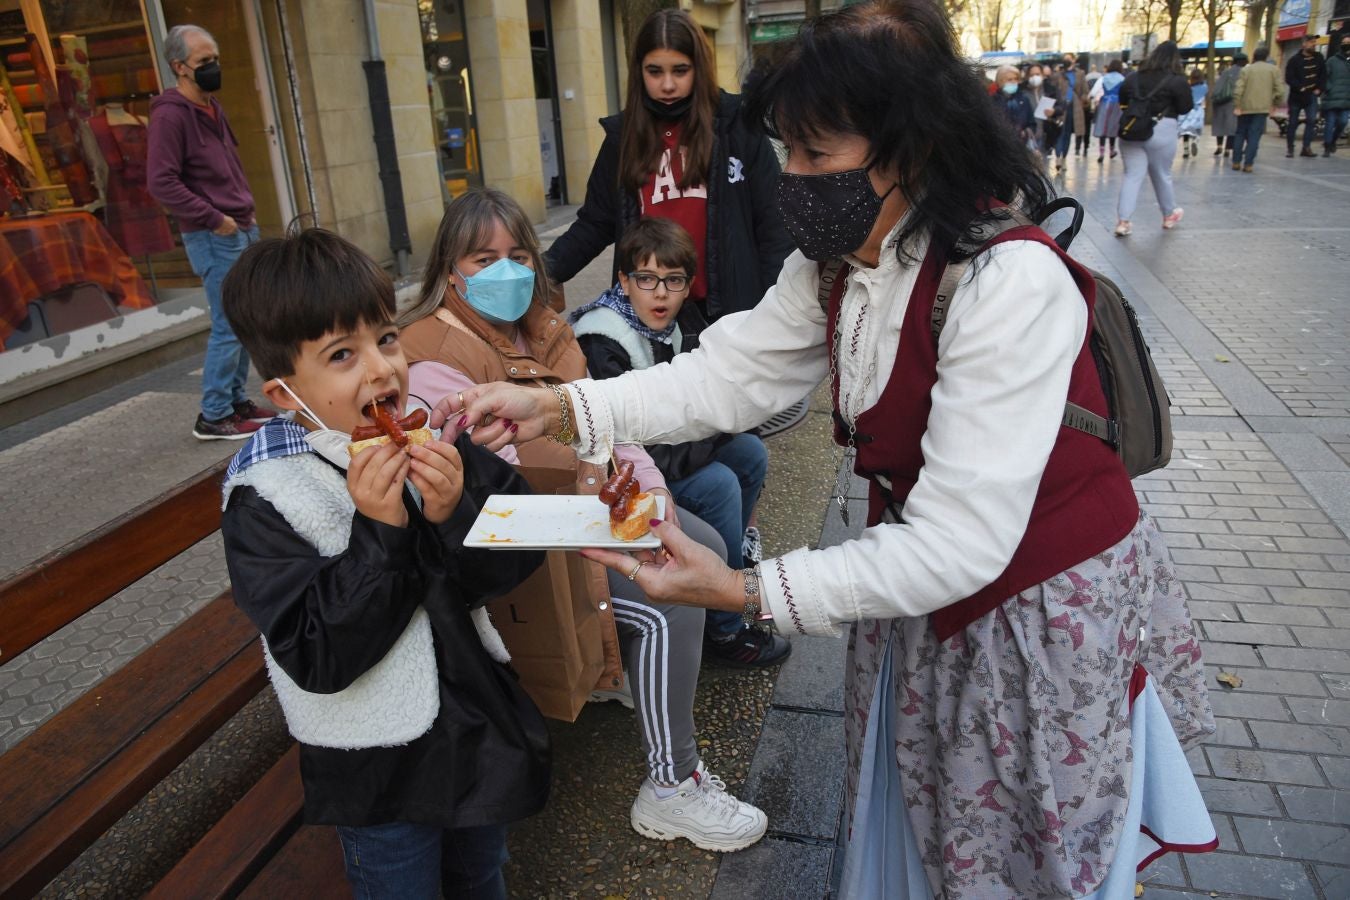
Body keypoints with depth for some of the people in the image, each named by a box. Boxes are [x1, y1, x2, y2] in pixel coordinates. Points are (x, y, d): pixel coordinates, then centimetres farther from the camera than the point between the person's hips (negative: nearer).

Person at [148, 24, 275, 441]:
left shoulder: (213, 108, 15)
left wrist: (246, 209, 12)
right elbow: (161, 182, -19)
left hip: (243, 231, 9)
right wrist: (213, 219, -18)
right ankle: (213, 416, 2)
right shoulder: (169, 115, -12)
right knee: (229, 326, -7)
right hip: (213, 238, -9)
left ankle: (236, 400, 24)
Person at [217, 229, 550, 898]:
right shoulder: (265, 497, -21)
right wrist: (380, 531, -32)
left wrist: (455, 512, -27)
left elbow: (516, 558, -8)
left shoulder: (428, 434, -11)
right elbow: (318, 659, -24)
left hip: (478, 714, 4)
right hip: (377, 768, -4)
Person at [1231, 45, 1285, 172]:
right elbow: (1279, 90, 0)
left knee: (1240, 134, 12)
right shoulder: (1273, 70, 4)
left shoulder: (1246, 69, 3)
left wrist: (1236, 106, -5)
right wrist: (1276, 104, 12)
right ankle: (1248, 164, -9)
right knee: (1254, 136, -2)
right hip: (1262, 108, 0)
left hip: (1245, 107, 0)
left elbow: (1238, 89, -7)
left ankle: (1236, 162, 9)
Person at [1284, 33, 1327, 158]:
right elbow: (1289, 78, -13)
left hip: (1311, 95, 3)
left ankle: (1306, 147, -6)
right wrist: (1301, 88, -20)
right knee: (1293, 123, 4)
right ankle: (1289, 148, 14)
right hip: (1296, 96, -3)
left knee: (1311, 120, -9)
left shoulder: (1319, 58, 6)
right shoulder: (1294, 60, -7)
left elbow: (1323, 75, 10)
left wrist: (1319, 89, -2)